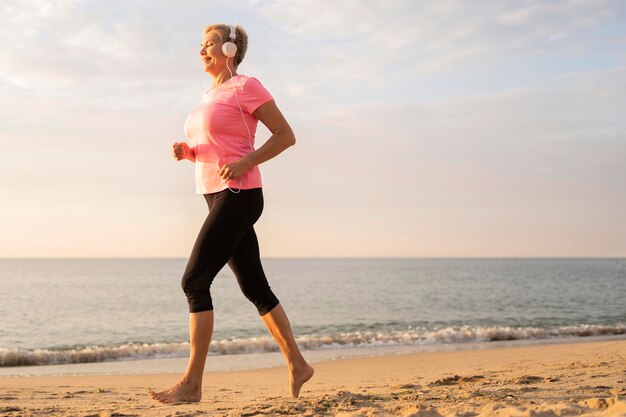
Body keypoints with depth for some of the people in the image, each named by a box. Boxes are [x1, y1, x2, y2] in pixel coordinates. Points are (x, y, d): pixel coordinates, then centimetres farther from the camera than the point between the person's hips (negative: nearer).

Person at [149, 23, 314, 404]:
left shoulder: (245, 86, -6)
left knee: (195, 280, -13)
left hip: (239, 196, -9)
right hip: (217, 197, 9)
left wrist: (245, 163, -20)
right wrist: (188, 152, 6)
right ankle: (297, 365, 19)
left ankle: (192, 384, -10)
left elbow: (286, 135, -9)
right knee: (255, 287, 10)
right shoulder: (211, 96, 19)